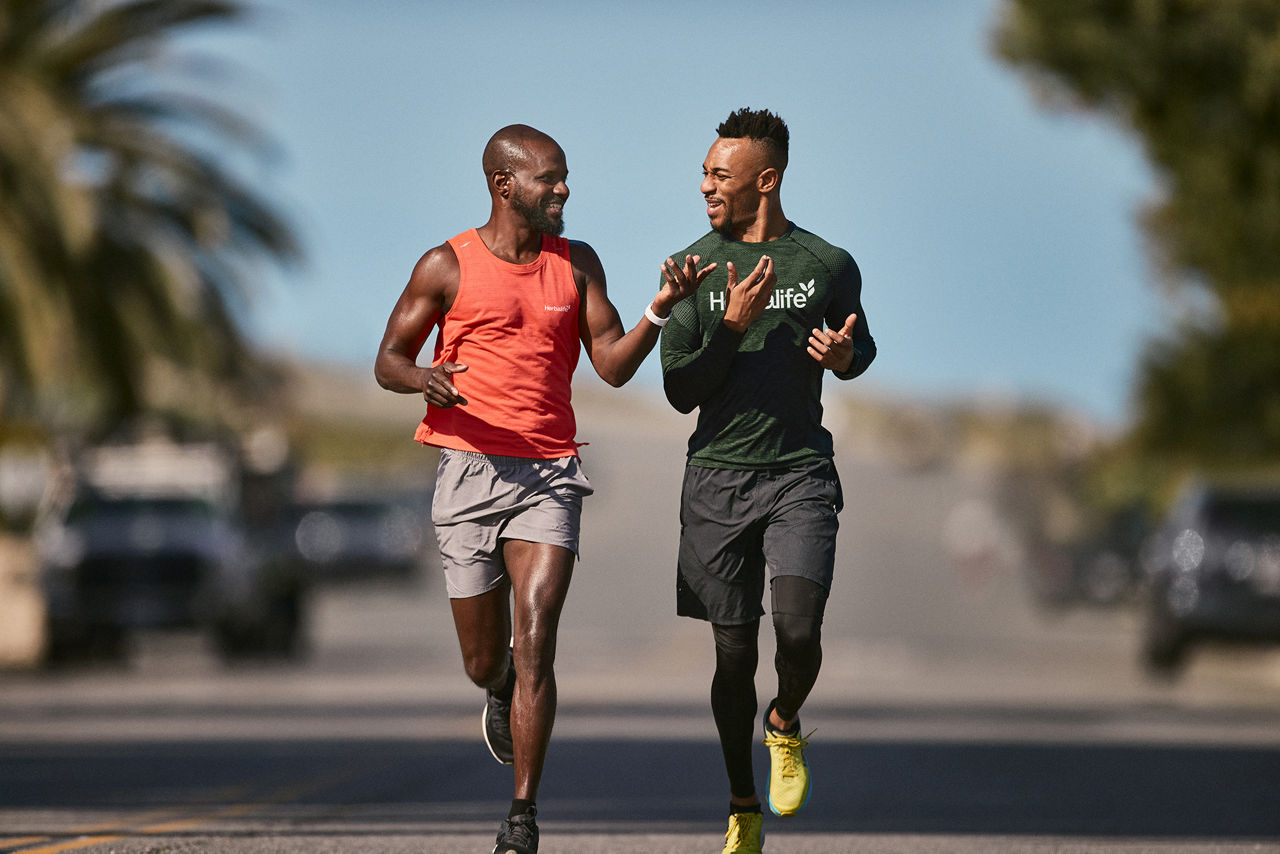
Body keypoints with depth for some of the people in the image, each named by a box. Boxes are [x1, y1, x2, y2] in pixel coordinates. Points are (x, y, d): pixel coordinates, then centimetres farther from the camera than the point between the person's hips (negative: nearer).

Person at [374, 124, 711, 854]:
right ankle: (500, 689, 46)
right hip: (470, 471, -1)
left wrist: (660, 313, -11)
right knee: (485, 660, 6)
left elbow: (614, 367, 6)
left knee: (534, 646, -14)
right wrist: (424, 379, -17)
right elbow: (388, 361, 6)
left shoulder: (578, 265, 9)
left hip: (550, 474, 1)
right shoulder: (448, 267, 1)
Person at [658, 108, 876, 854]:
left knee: (798, 631, -19)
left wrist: (844, 357, -6)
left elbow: (861, 351, 18)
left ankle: (786, 726, 15)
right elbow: (680, 392, -2)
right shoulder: (694, 269, 1)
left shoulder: (828, 265, 2)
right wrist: (732, 325, -16)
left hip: (800, 475, -1)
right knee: (734, 652, 4)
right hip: (717, 477, 1)